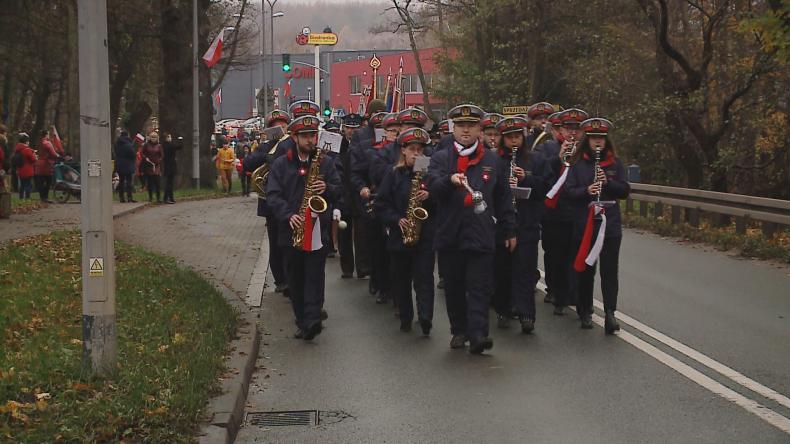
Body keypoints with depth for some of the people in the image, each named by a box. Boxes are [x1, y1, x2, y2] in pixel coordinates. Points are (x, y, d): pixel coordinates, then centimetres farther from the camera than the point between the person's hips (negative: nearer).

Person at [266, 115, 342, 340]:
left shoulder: (326, 163, 9)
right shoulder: (281, 164, 5)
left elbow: (338, 191, 9)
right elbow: (273, 194, -2)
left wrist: (327, 189, -14)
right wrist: (288, 215, -17)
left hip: (318, 231, -1)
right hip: (292, 231, 1)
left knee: (315, 278, -8)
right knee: (295, 280, 7)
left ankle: (312, 320, -13)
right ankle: (302, 321, 16)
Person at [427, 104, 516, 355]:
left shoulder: (492, 161, 10)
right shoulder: (441, 157, 6)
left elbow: (503, 198, 14)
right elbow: (433, 187, -11)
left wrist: (510, 230, 13)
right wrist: (450, 180, -32)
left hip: (481, 236, -1)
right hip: (449, 235, 1)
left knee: (479, 287, -7)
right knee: (453, 287, 9)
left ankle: (477, 334, -13)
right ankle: (459, 331, 21)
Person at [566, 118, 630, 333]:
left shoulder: (615, 163, 6)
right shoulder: (578, 164, 4)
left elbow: (625, 191, 2)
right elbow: (570, 192, -2)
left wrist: (608, 182, -14)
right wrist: (586, 190, -20)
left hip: (610, 224, 0)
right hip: (584, 224, 0)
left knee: (609, 270, -5)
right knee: (586, 269, 8)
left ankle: (610, 313, -8)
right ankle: (585, 312, 19)